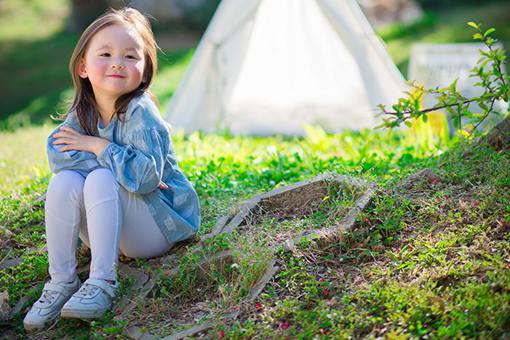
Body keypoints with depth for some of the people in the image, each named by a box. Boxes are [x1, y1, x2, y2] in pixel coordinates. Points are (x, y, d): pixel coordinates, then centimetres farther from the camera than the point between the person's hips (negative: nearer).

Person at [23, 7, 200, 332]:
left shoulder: (140, 113, -19)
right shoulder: (82, 113, 0)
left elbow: (146, 176, -31)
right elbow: (57, 153, -18)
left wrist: (98, 147, -20)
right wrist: (128, 173, -26)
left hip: (160, 225, -5)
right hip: (111, 228, 5)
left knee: (100, 179, -29)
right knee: (65, 181, -20)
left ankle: (102, 282, -28)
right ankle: (61, 281, -16)